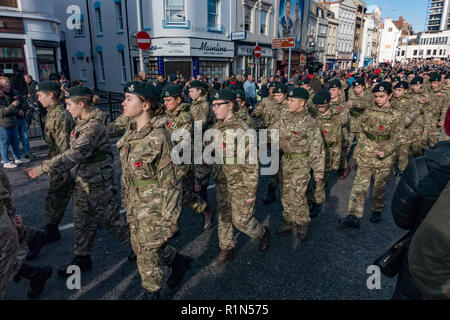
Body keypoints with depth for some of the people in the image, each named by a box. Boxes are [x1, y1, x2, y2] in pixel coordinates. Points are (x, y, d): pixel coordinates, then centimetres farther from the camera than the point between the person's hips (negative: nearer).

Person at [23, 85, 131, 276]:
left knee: (109, 219, 6)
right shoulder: (83, 122, 6)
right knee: (82, 221, 16)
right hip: (83, 181, 9)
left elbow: (74, 154, -33)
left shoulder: (93, 126, -24)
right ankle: (82, 259, 31)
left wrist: (42, 169, -33)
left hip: (98, 183, -9)